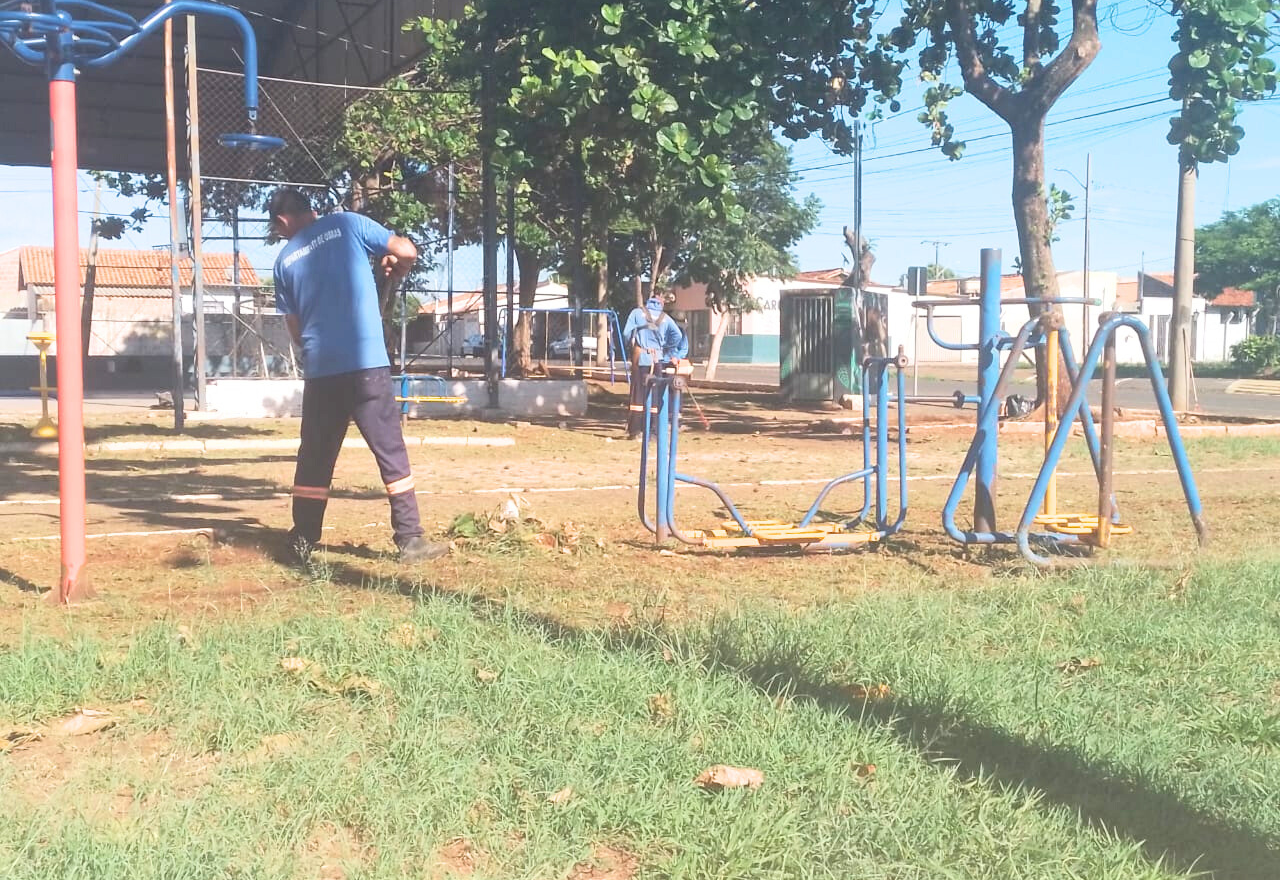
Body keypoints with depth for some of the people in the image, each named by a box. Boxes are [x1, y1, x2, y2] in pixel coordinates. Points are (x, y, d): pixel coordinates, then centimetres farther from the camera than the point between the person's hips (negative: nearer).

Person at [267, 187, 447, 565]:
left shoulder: (285, 260, 11)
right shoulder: (347, 224, 3)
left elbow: (295, 328, 15)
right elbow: (406, 251, -2)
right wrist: (395, 270, 19)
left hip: (319, 369, 3)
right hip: (366, 363, -3)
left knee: (314, 458, 13)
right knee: (390, 450, 2)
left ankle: (303, 542, 16)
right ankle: (410, 539, 1)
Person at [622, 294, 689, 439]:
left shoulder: (637, 312, 4)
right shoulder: (665, 317, 7)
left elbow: (627, 333, -4)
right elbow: (677, 335, -4)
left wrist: (631, 347, 14)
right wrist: (668, 352, 8)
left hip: (640, 358, -1)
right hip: (657, 359, 1)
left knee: (638, 394, 2)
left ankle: (635, 430, -2)